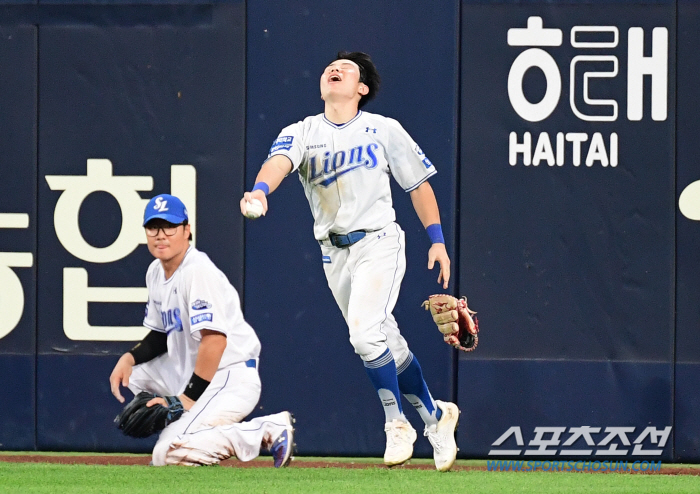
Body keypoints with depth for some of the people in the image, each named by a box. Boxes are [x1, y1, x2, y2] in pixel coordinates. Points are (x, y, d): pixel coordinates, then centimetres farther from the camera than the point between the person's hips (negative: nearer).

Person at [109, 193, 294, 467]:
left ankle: (269, 430, -13)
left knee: (169, 454, -24)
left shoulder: (199, 271, -19)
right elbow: (162, 334, 20)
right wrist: (130, 357, 0)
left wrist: (188, 398, -24)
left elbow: (214, 340, -24)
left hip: (231, 376, -9)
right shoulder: (155, 272, 11)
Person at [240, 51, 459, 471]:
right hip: (334, 253, 4)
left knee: (366, 332, -23)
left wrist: (438, 241, 0)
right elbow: (279, 162, -20)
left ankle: (397, 422, -8)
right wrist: (260, 190, -42)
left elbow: (419, 184, 7)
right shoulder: (302, 133, 2)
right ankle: (434, 415, 30)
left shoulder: (384, 130, 0)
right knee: (389, 346, 10)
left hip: (378, 242, -4)